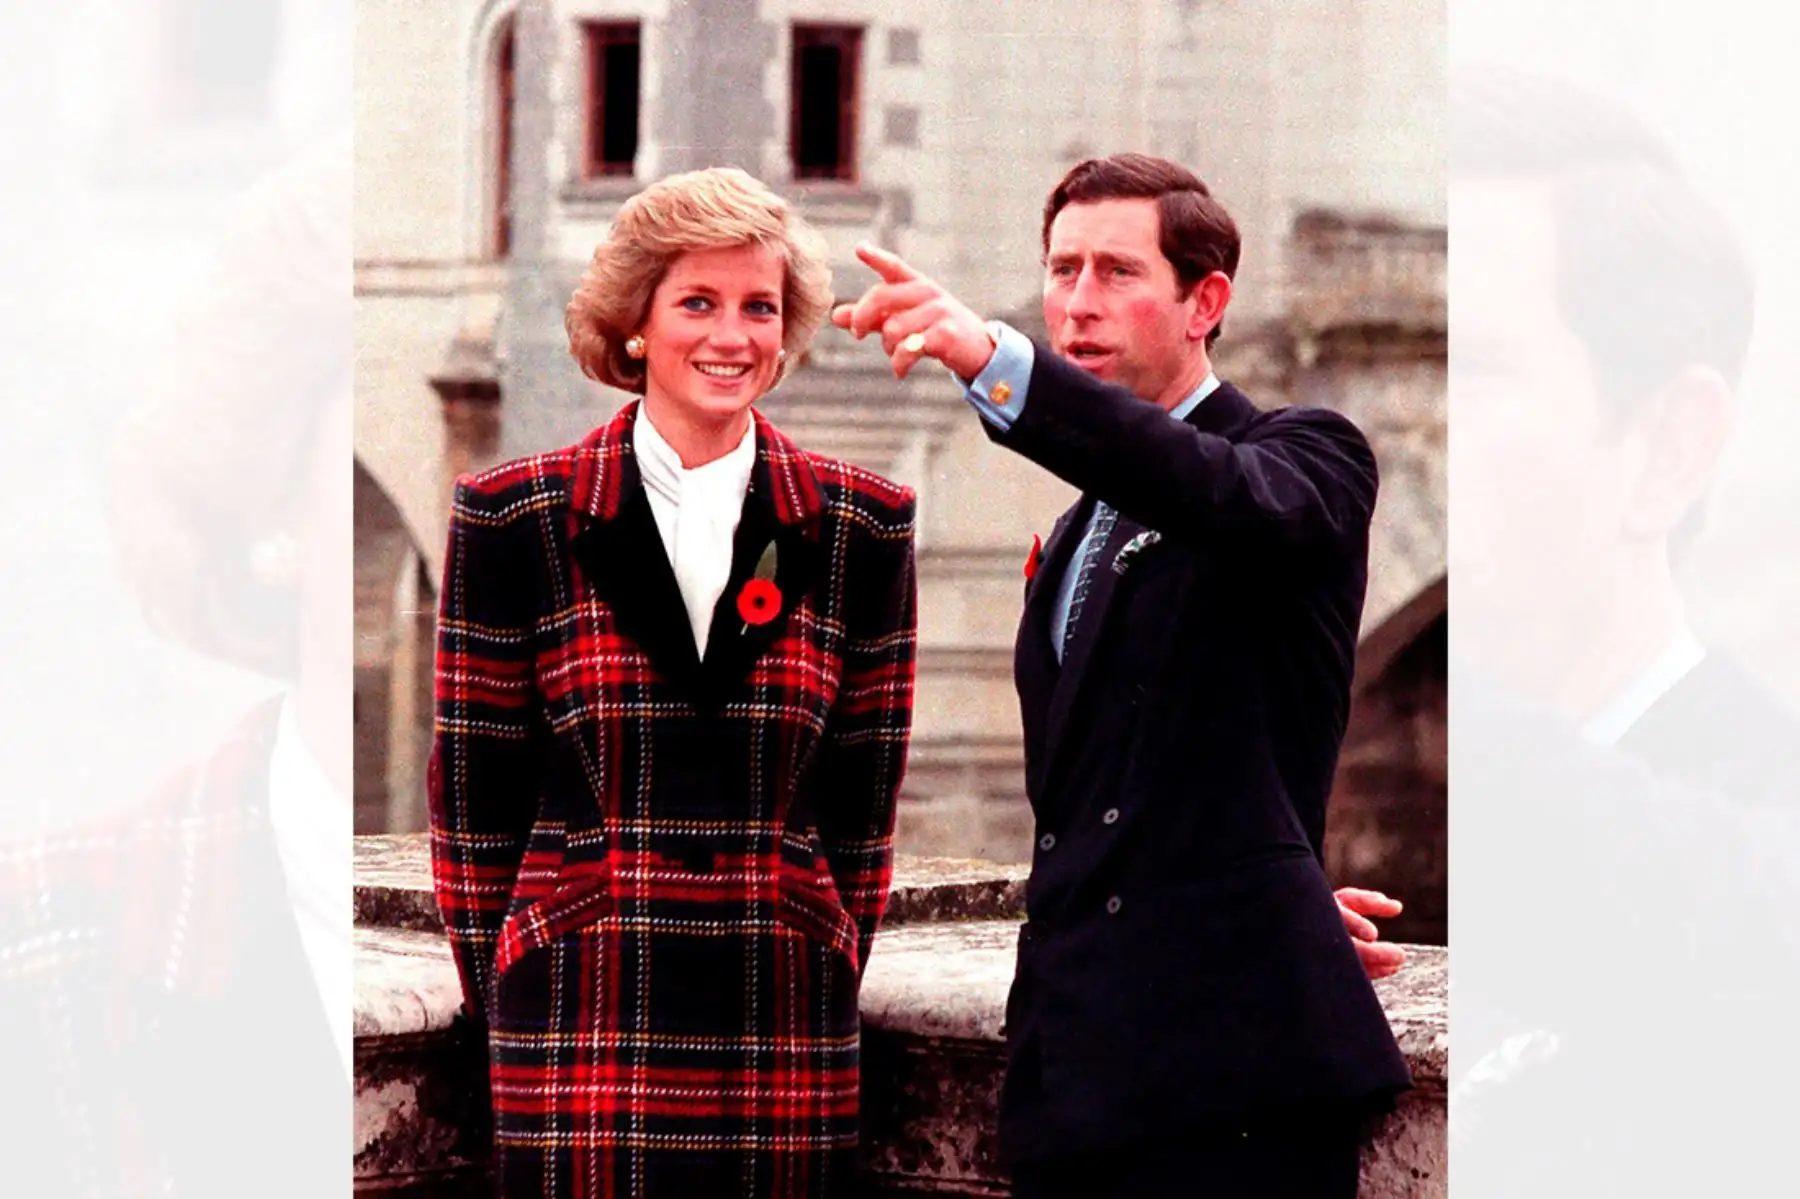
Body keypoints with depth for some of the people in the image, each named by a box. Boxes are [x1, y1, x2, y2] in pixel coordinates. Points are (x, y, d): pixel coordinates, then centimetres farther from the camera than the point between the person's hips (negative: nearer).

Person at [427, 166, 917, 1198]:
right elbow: (474, 797, 6)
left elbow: (862, 803, 11)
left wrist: (828, 983, 9)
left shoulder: (861, 529, 7)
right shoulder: (516, 519, 3)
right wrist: (502, 1003, 5)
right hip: (584, 1026, -1)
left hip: (786, 1031, 1)